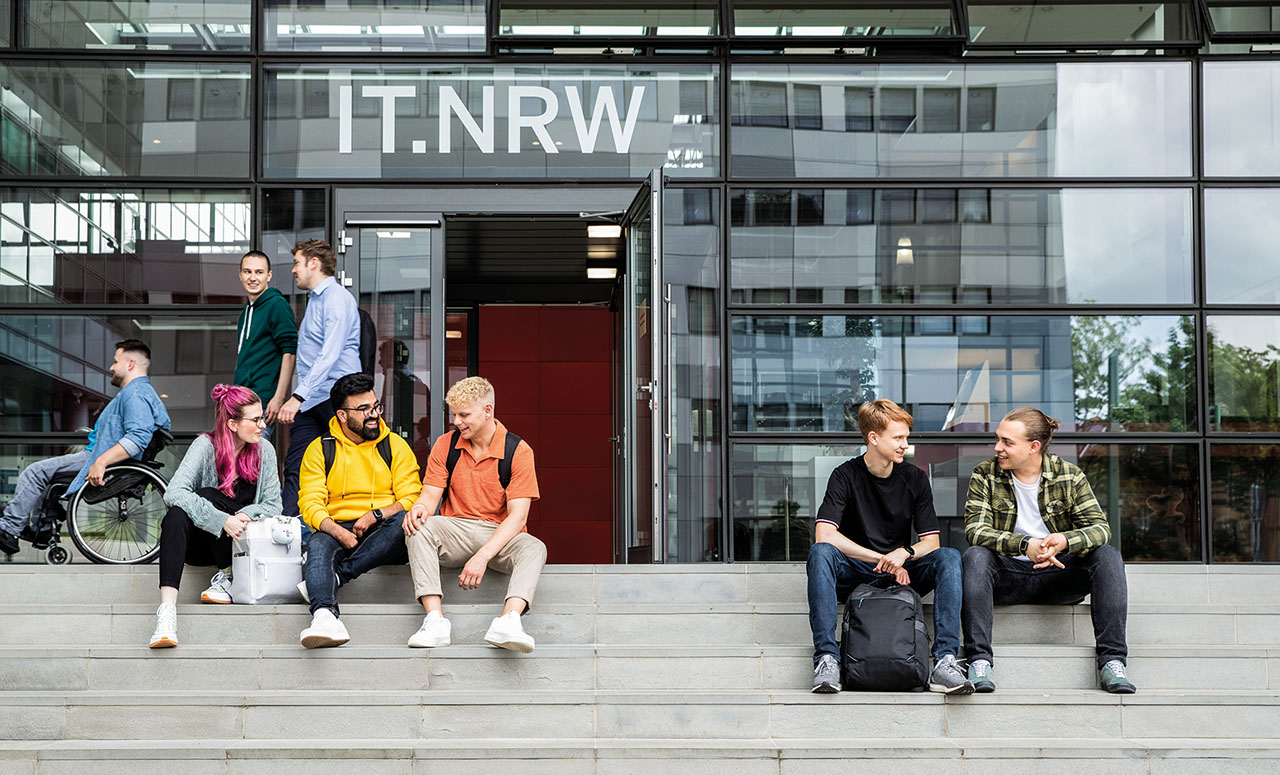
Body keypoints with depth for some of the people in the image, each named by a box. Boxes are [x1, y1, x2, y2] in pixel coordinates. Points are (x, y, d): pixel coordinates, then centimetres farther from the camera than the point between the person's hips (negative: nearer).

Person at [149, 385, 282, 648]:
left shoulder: (264, 450, -2)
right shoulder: (206, 445, -11)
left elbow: (273, 505, 2)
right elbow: (174, 493, -25)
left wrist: (244, 515, -20)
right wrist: (222, 520, -34)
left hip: (240, 543, 1)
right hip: (200, 543, -1)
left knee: (207, 496, -27)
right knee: (176, 515, -34)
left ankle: (226, 578, -14)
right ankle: (167, 609, -47)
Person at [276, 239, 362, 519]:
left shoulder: (337, 297, -9)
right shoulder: (314, 299, 22)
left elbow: (330, 355, -20)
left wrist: (299, 396, -26)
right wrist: (297, 396, 15)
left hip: (336, 398, -9)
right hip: (309, 401, 9)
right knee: (294, 469, 0)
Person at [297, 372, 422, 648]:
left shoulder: (395, 445, 11)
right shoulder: (319, 449, 10)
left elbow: (411, 499, 3)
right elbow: (311, 503, 0)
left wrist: (376, 515, -15)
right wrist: (337, 531, -20)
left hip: (385, 540, 0)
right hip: (338, 530, 0)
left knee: (403, 520, -33)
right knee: (318, 544, -33)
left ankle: (337, 576, -33)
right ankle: (325, 615, -58)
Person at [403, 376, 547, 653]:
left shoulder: (518, 451, -6)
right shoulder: (445, 444, 6)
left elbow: (517, 516, -13)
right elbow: (430, 495, 3)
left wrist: (482, 556, -26)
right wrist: (420, 508, -25)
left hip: (499, 536, -2)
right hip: (455, 532, 2)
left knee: (534, 548, -33)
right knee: (418, 528, -29)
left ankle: (508, 621, -56)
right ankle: (435, 620, -42)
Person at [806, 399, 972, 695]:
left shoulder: (915, 479, 3)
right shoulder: (846, 476, -5)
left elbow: (931, 543, 1)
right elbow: (824, 535, -18)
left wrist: (903, 554, -22)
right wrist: (881, 559, -21)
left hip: (902, 573, 2)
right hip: (855, 574, -2)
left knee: (949, 557, -24)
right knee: (820, 552, -32)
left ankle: (944, 661, -36)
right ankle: (826, 658, -40)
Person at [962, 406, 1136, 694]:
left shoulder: (1069, 476, -1)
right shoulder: (985, 475, -3)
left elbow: (1100, 527, -10)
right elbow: (975, 529, -16)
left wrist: (1065, 540, -34)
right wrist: (1025, 545, -34)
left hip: (1057, 575, 1)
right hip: (1007, 576, -1)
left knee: (1107, 556, -24)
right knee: (975, 556, -32)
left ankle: (1112, 660, -28)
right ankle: (979, 660, -37)